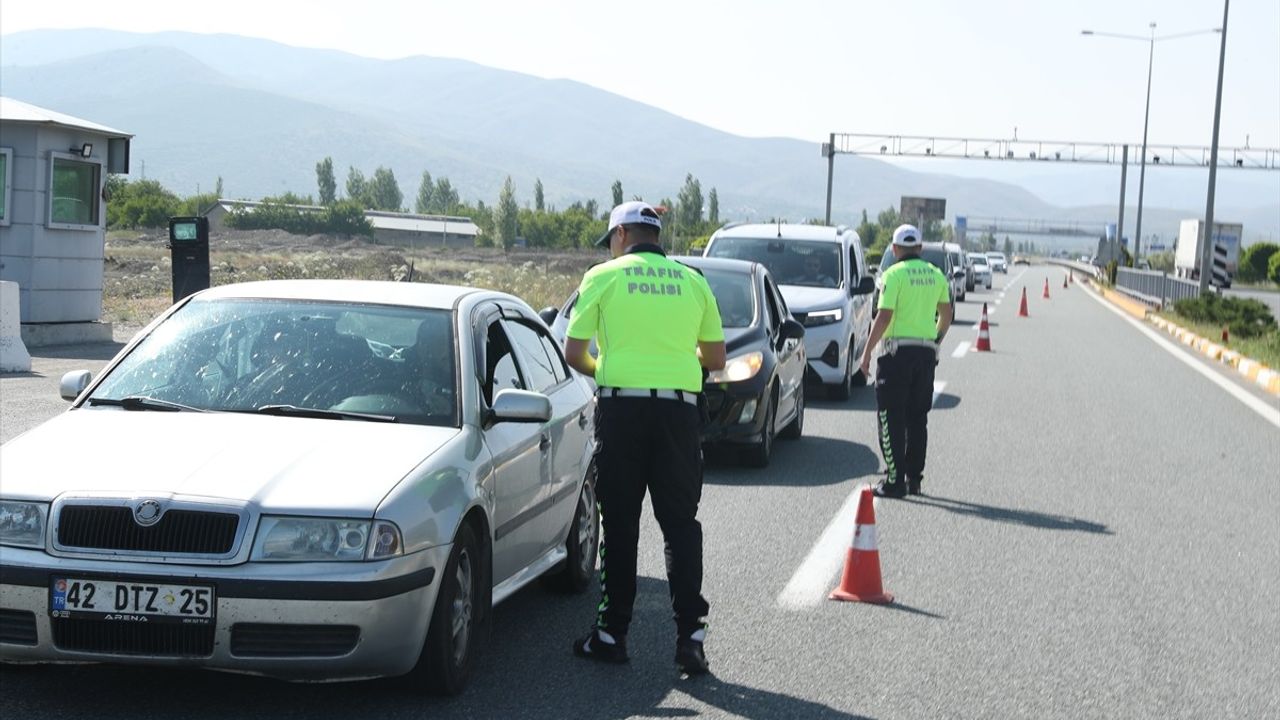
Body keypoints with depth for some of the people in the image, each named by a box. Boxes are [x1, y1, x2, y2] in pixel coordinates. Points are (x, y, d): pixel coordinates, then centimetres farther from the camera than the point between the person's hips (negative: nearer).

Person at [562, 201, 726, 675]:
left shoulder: (603, 277, 2)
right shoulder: (692, 281, 10)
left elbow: (573, 354, 1)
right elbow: (715, 359, 14)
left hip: (621, 407, -2)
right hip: (679, 408, 2)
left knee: (620, 523, 6)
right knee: (681, 522, 7)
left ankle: (612, 633, 12)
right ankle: (690, 632, -1)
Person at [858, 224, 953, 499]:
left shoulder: (894, 274, -9)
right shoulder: (935, 275, 9)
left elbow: (884, 316, -15)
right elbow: (946, 315, 15)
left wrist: (867, 352, -10)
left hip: (898, 351, -6)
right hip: (927, 351, 6)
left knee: (892, 417, -2)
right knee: (918, 418, 13)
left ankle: (895, 480, -6)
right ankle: (914, 478, 16)